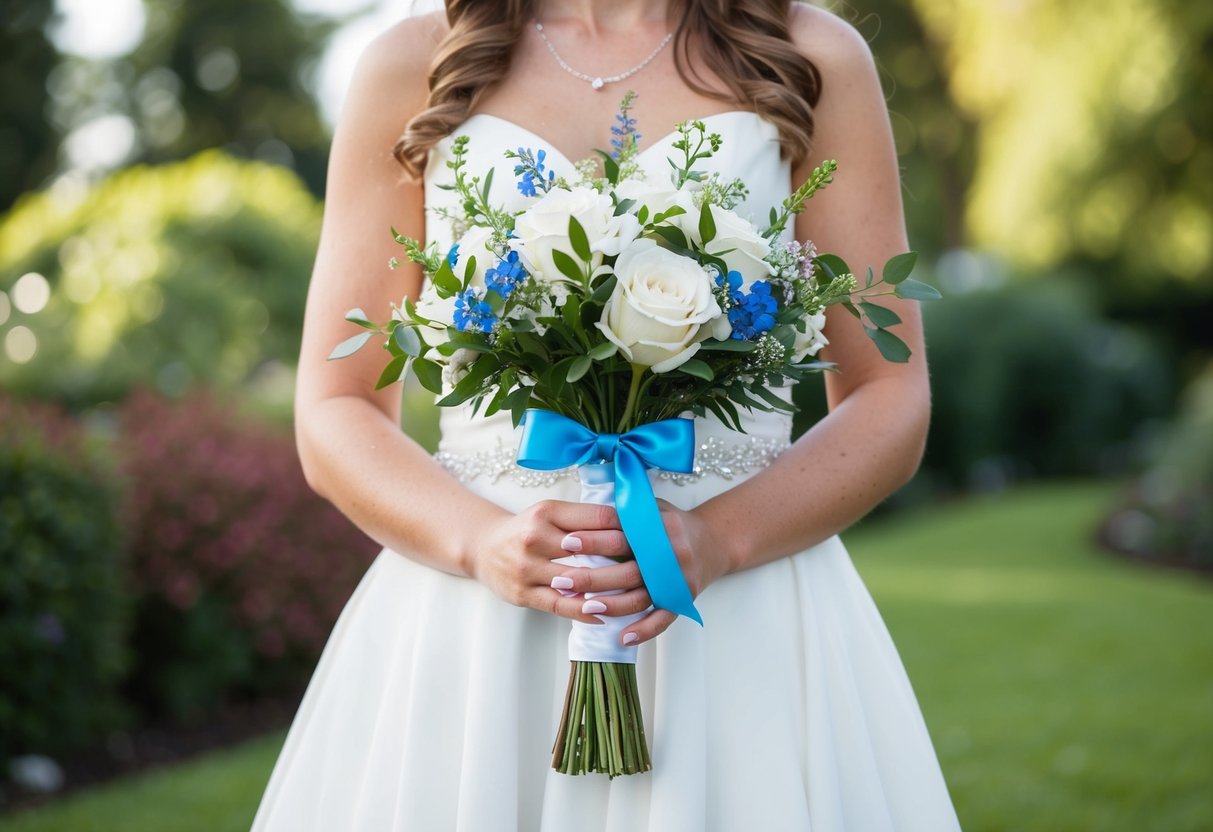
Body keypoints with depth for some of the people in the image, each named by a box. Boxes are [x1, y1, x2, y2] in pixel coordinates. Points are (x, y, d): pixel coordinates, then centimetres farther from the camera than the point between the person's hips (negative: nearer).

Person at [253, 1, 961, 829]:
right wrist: (481, 543, -16)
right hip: (472, 619, 1)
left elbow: (893, 403, 1)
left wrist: (721, 538, -16)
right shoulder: (414, 67, 4)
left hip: (741, 618, 0)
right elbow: (335, 415, 2)